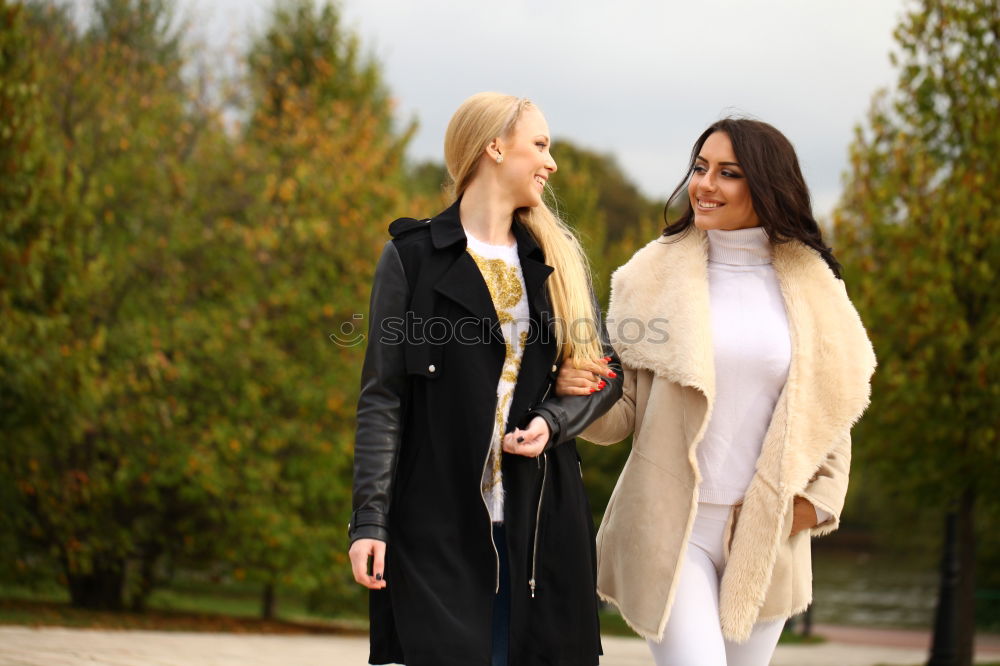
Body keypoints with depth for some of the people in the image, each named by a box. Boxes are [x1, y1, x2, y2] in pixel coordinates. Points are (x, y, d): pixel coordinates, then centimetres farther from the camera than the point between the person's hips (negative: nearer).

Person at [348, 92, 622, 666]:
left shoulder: (558, 258, 13)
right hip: (438, 525, -3)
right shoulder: (413, 257, 1)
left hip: (541, 521, 4)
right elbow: (382, 399, -2)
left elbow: (606, 374, 16)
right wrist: (369, 521, -9)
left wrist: (553, 422, -6)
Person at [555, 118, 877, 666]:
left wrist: (817, 499, -1)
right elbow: (623, 414, 1)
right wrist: (578, 392, -20)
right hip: (671, 524, -2)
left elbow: (831, 409, 13)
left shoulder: (811, 286, 5)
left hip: (765, 532, 2)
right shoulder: (656, 276, 0)